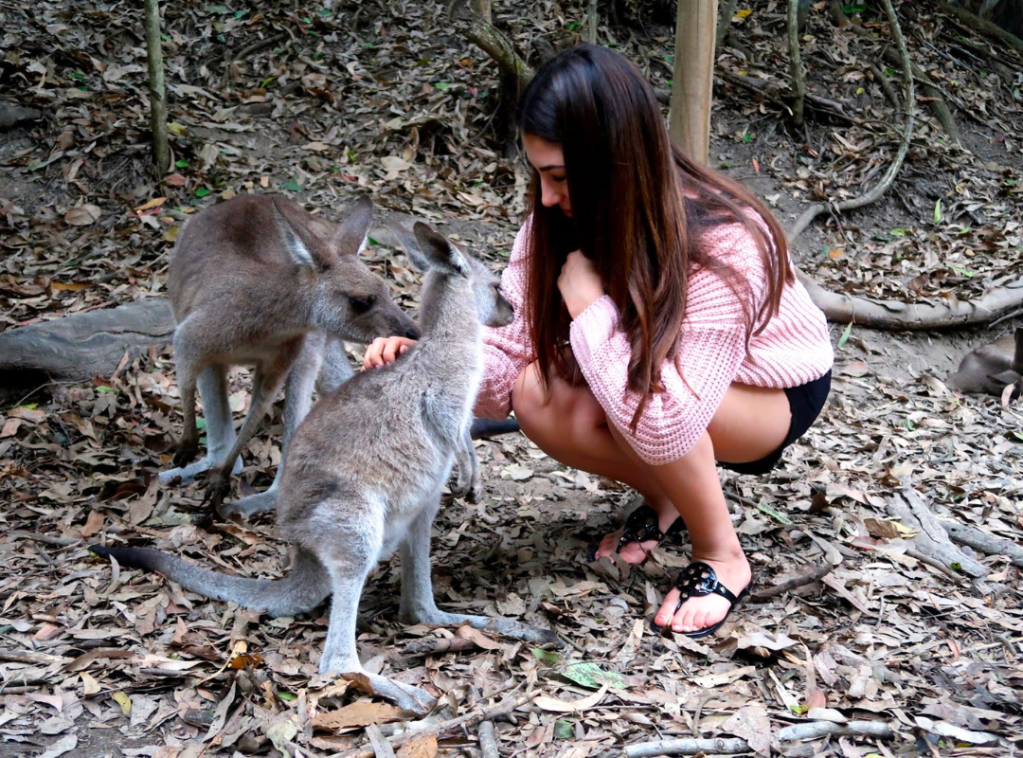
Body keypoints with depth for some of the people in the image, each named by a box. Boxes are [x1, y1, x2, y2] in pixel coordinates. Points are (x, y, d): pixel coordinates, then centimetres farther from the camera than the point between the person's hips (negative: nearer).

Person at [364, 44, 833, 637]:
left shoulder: (720, 245, -37)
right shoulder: (566, 222, -18)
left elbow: (666, 426, -43)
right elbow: (519, 350, -14)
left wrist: (590, 308, -41)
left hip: (775, 388, -6)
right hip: (672, 366, 6)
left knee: (640, 402, -36)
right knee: (539, 396, -22)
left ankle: (723, 560, -9)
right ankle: (664, 500, 6)